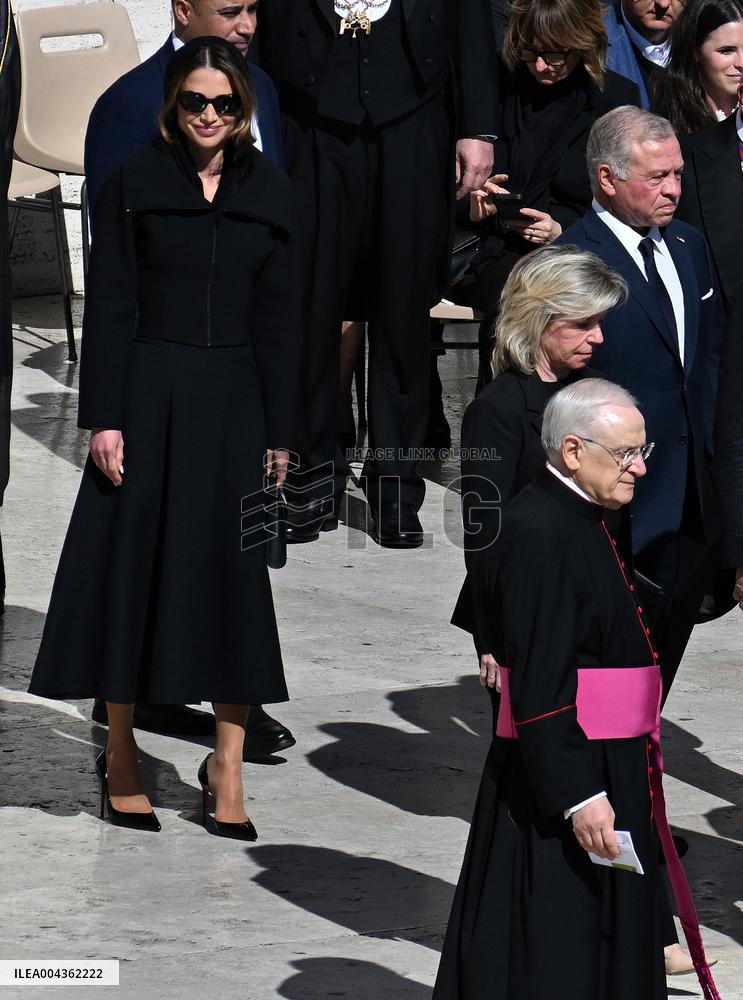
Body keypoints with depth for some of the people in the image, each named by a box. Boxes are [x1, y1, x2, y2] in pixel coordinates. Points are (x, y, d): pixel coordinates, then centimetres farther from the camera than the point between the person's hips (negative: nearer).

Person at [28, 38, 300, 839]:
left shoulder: (267, 191, 5)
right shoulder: (133, 182, -1)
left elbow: (279, 317, 6)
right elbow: (109, 308, -3)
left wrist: (279, 432, 3)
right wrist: (104, 418, -9)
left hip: (234, 402, 2)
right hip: (147, 395, -2)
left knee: (233, 575, 1)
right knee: (130, 565, 3)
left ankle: (228, 762, 7)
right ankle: (120, 754, 15)